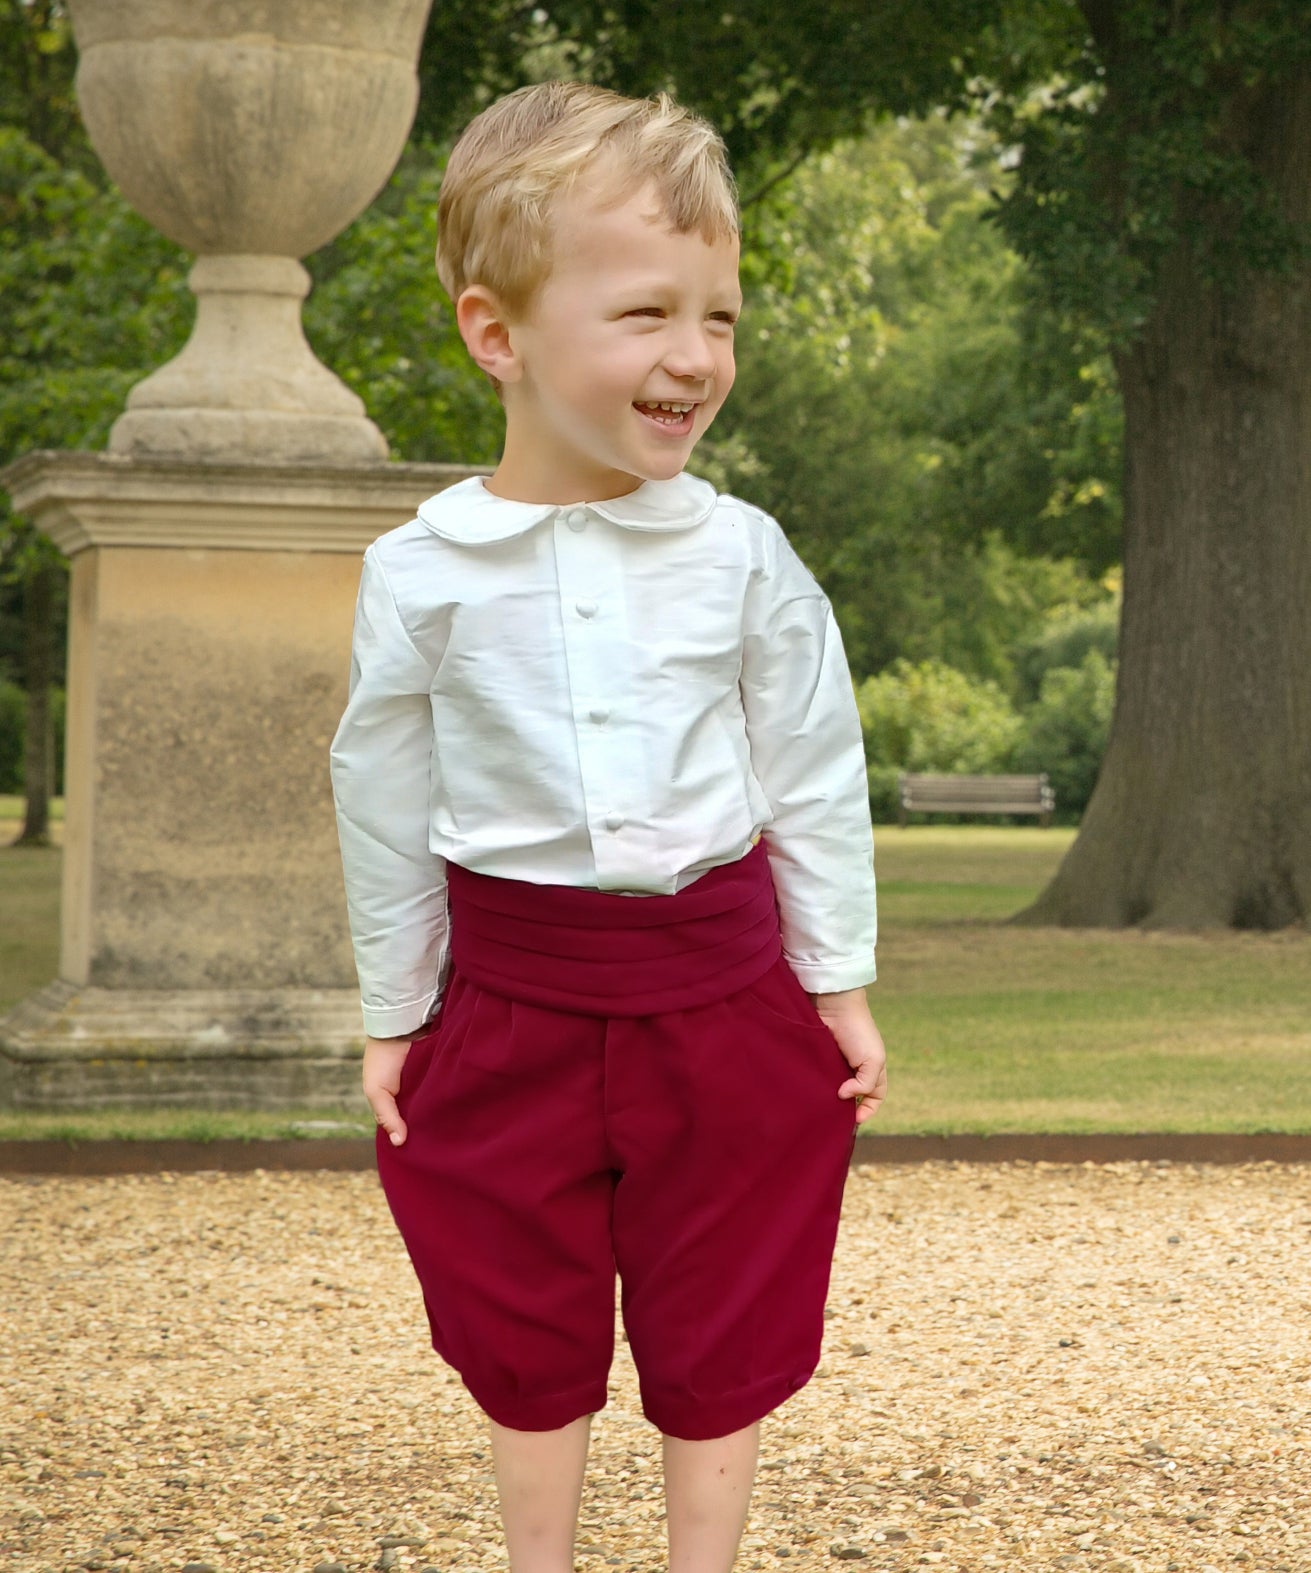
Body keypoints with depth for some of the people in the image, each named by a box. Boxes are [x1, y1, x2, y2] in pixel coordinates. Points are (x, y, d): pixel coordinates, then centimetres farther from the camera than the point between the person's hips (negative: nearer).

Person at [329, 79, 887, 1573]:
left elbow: (815, 777, 2)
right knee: (525, 1322, 13)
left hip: (718, 987, 0)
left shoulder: (743, 557, -7)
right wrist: (391, 1013, 6)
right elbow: (386, 805, 1)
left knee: (718, 1324, 11)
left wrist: (838, 981, 4)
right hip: (515, 1001, 0)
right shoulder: (423, 575, -9)